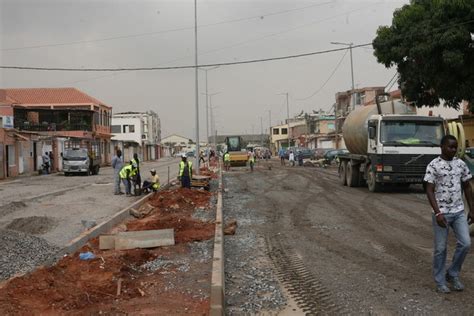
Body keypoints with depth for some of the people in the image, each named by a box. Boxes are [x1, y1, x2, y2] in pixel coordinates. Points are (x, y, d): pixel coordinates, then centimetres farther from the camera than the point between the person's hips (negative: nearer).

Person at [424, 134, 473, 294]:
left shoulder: (461, 164, 6)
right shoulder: (433, 165, -9)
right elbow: (429, 191, -12)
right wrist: (438, 213, -19)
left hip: (459, 212, 4)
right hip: (441, 213, -4)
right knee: (440, 248, 3)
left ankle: (453, 274, 17)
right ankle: (440, 281, 18)